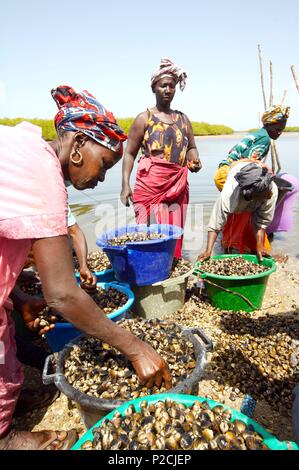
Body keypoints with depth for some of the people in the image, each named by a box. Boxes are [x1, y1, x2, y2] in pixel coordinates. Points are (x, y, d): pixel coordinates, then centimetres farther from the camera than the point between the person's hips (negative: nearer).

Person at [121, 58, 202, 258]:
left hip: (178, 186, 4)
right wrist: (125, 185, -8)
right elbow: (130, 153, 2)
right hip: (150, 185, -4)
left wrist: (195, 161, -1)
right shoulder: (144, 118, 5)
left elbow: (191, 148, 23)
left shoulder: (183, 119, 16)